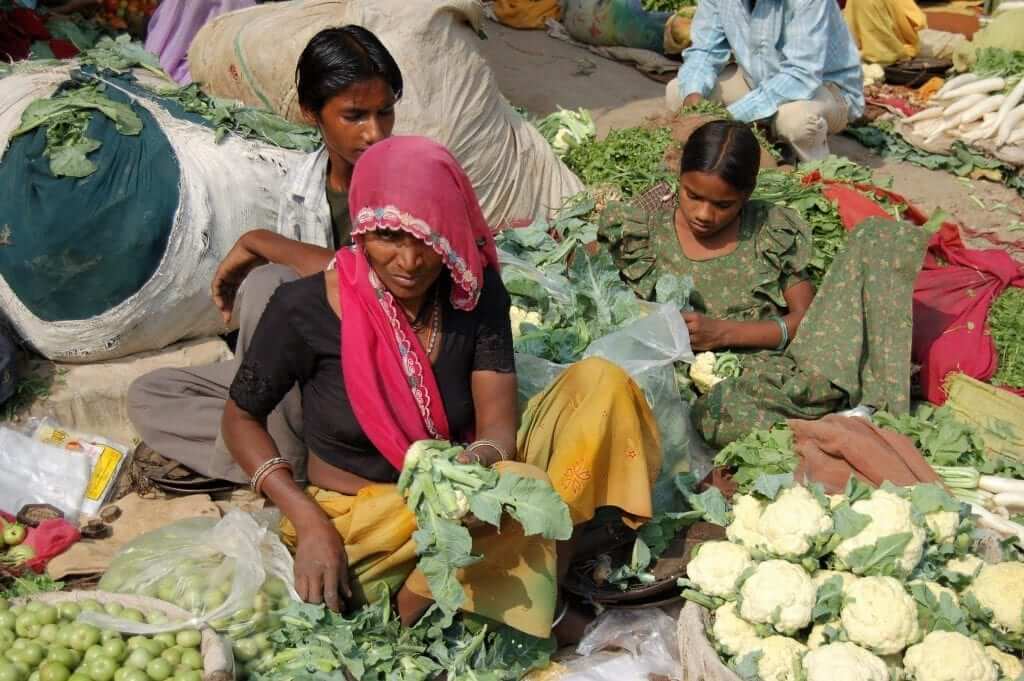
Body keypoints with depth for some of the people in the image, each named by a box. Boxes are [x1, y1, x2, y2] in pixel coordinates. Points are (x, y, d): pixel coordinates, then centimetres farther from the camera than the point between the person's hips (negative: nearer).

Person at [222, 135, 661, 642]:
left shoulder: (475, 294, -6)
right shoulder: (305, 309, -15)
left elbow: (498, 425, -10)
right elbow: (241, 418, -3)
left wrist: (473, 467, -35)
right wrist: (309, 523, -15)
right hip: (357, 525, -5)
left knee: (599, 382, -13)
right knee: (526, 487, -33)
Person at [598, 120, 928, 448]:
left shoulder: (774, 230, 9)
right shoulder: (643, 233, 8)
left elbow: (806, 317, 3)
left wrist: (724, 332, -11)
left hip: (783, 366, 3)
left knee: (873, 239, -11)